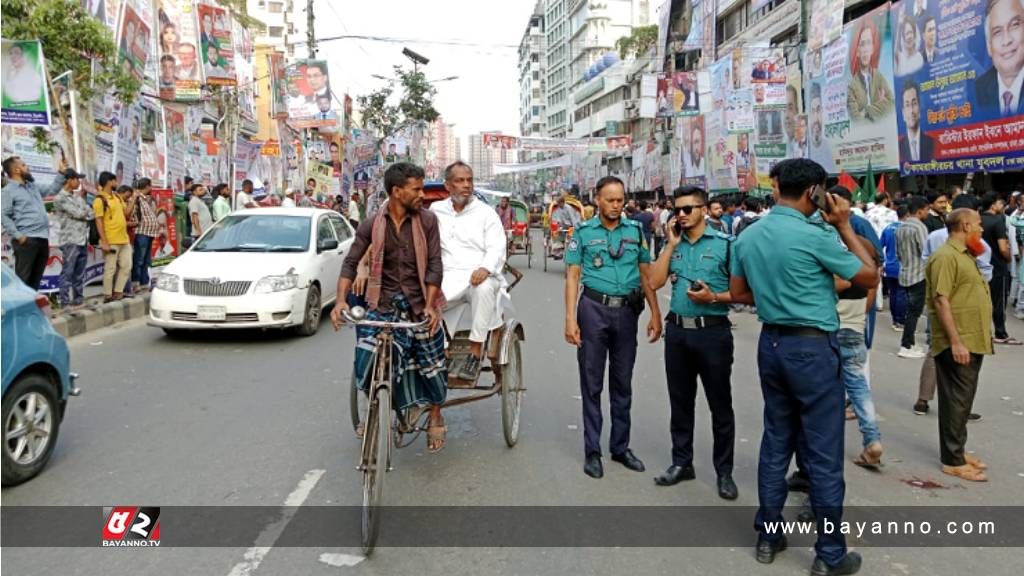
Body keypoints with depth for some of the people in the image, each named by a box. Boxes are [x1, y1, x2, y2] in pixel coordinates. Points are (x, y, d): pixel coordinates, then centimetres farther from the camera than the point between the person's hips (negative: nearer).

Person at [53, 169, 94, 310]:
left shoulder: (77, 196, 14)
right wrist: (81, 197, 2)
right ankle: (65, 302, -2)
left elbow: (91, 215, 11)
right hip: (70, 241, -7)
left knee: (80, 273, 11)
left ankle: (79, 299, 17)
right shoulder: (60, 198, -8)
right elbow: (79, 213, -14)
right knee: (68, 273, -5)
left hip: (83, 239, 7)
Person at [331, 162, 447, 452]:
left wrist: (429, 305, -17)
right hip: (383, 303, 0)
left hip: (419, 302, 0)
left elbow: (435, 265, -7)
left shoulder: (427, 220, -4)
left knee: (430, 363, 6)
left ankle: (435, 417, 31)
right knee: (368, 361, -12)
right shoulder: (372, 224, -2)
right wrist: (341, 300, -17)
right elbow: (351, 262, -3)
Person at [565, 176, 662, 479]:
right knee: (592, 383, 5)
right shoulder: (583, 232, 0)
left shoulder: (635, 230, 6)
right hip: (594, 309, -2)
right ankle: (592, 451, 15)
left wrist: (655, 313, 3)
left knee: (623, 383, 12)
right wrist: (570, 319, -11)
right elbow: (573, 276, -2)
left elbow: (645, 274, 9)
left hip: (627, 311, 3)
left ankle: (621, 447, 25)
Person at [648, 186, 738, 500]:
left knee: (720, 405, 5)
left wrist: (713, 298, -21)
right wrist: (672, 244, -5)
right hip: (677, 331, 5)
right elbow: (655, 283, -4)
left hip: (713, 331, -4)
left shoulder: (724, 243, -5)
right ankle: (682, 462, 28)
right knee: (680, 402, 14)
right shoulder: (673, 244, 8)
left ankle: (724, 472, 17)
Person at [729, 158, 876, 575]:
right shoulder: (816, 235, -17)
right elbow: (869, 278, -5)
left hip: (772, 342, 6)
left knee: (776, 442, 16)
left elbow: (738, 294, 13)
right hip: (813, 347, -6)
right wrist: (845, 228, 0)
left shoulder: (747, 237, 2)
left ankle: (768, 536, 25)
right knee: (823, 452, 3)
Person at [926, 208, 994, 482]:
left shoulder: (965, 255, 16)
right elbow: (941, 300, -22)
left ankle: (957, 450, 27)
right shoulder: (946, 256, -16)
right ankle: (953, 461, 5)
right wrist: (956, 341, -25)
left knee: (964, 399, 16)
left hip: (973, 340, 10)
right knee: (957, 400, -3)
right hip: (957, 343, -10)